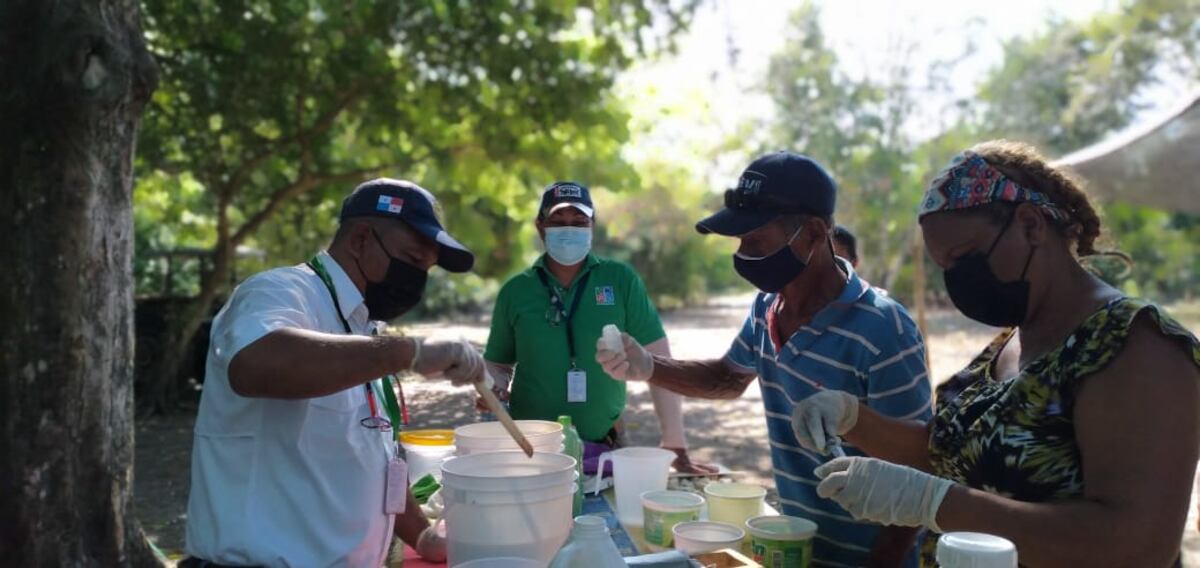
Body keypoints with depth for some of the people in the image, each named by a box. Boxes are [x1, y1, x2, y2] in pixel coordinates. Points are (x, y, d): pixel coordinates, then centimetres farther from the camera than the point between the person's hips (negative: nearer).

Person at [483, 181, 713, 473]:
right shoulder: (515, 291, 1)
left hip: (604, 448, -1)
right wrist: (497, 389, -11)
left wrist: (676, 447, -9)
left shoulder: (621, 280, -4)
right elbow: (498, 364, 11)